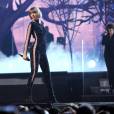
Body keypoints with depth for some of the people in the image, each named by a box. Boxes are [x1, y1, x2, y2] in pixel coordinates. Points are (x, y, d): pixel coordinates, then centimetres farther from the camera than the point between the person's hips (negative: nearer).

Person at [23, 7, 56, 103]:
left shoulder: (41, 24, 17)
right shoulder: (32, 24, -4)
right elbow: (27, 39, -9)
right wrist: (25, 53, -16)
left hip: (42, 51, 8)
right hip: (35, 49, -8)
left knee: (47, 73, 7)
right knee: (34, 72, -10)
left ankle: (52, 98, 10)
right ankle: (28, 95, -5)